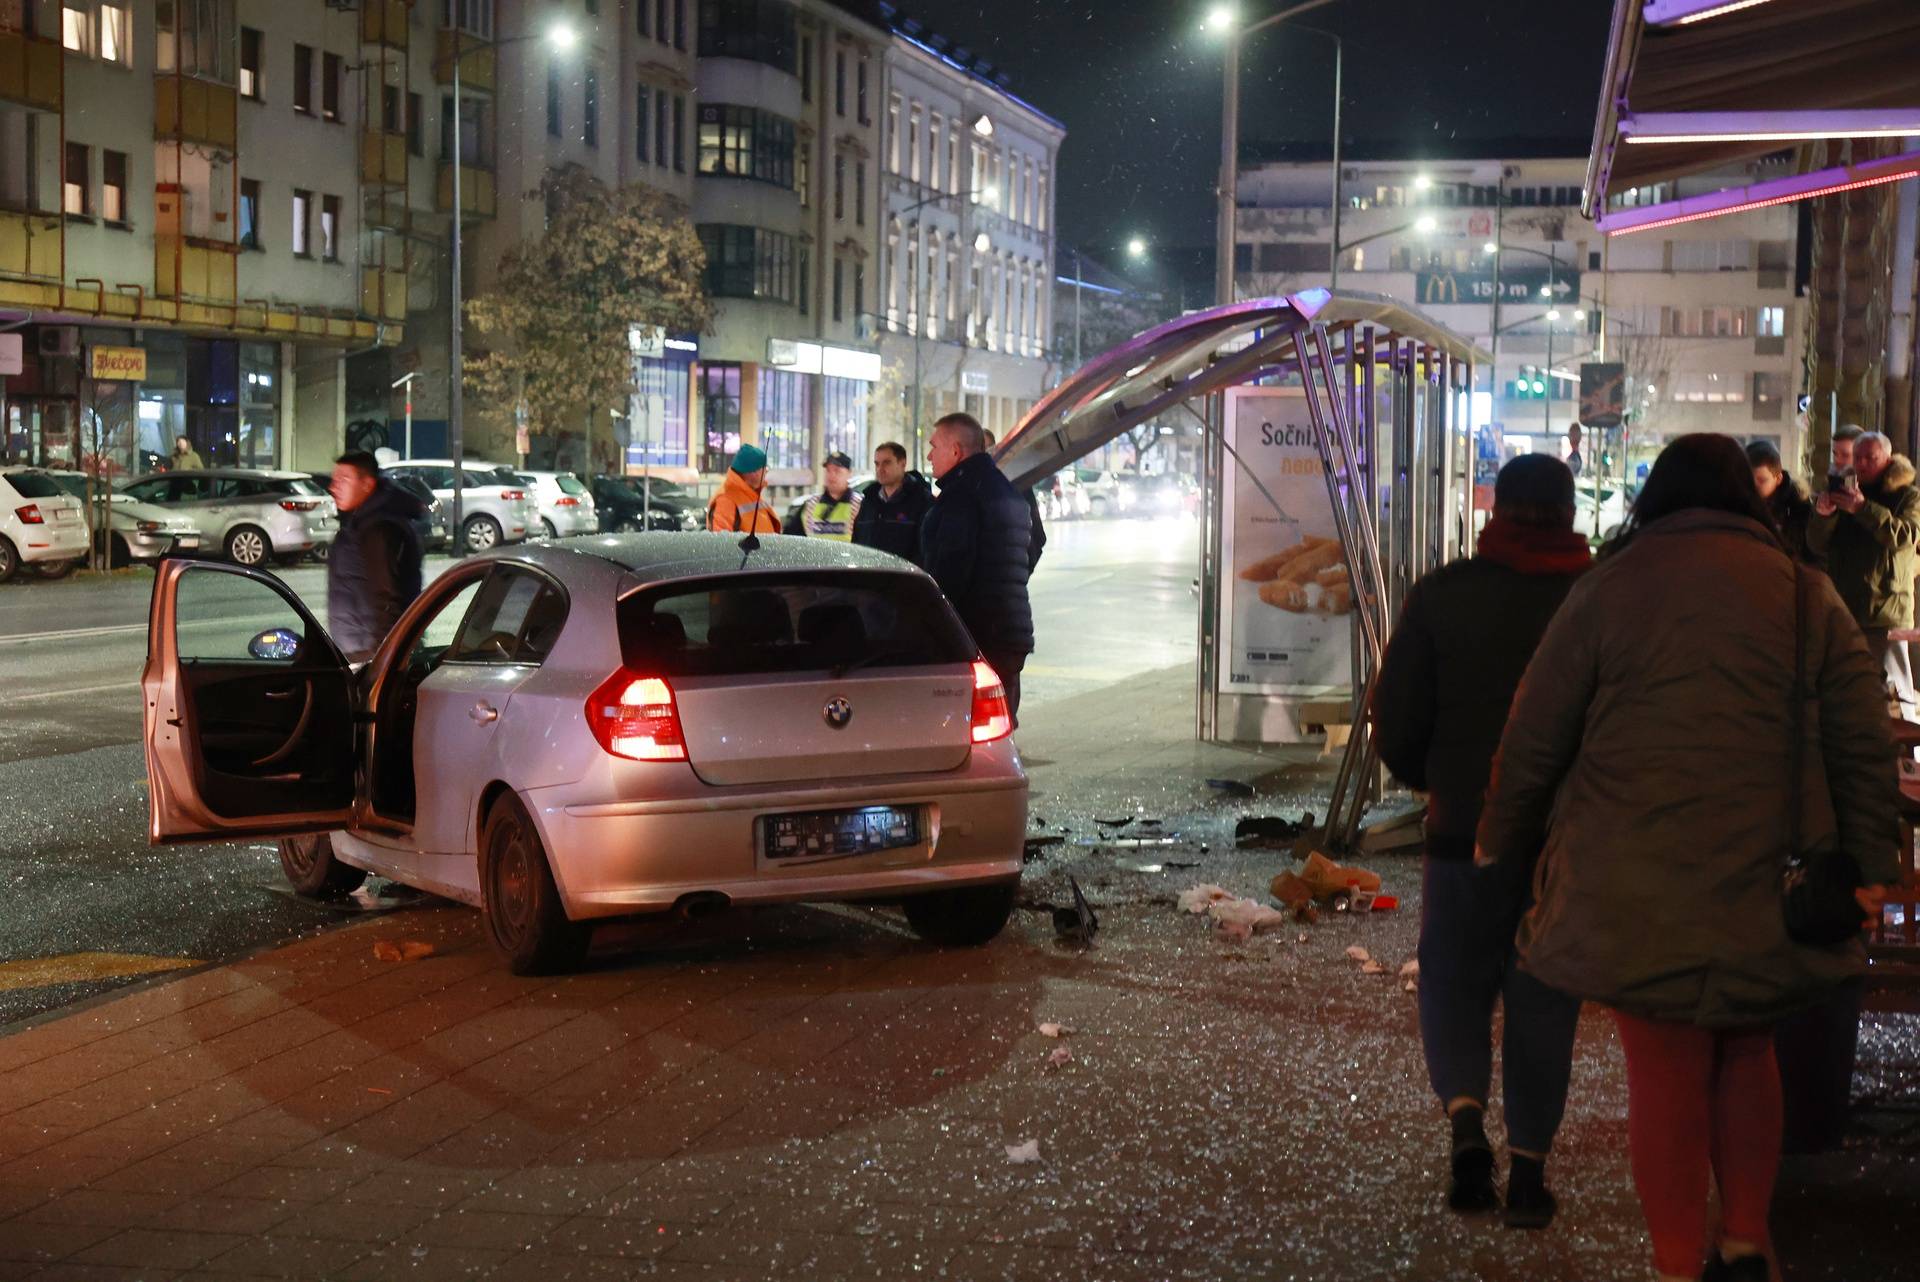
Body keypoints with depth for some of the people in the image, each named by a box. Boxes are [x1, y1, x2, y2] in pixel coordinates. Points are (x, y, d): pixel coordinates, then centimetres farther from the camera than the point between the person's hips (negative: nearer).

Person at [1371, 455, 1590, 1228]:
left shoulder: (1443, 594, -5)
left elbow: (1395, 720, -4)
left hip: (1465, 828, -1)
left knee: (1454, 981, 15)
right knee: (1543, 1001, 11)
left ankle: (1466, 1122, -7)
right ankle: (1528, 1166, 12)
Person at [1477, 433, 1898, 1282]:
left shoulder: (1611, 586, 1)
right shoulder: (1805, 593, 6)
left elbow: (1535, 735, 3)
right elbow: (1862, 742, 2)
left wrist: (1502, 839, 15)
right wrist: (1871, 861, 6)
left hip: (1636, 885, -2)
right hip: (1766, 884, 2)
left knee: (1664, 1072, 5)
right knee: (1747, 1053, 20)